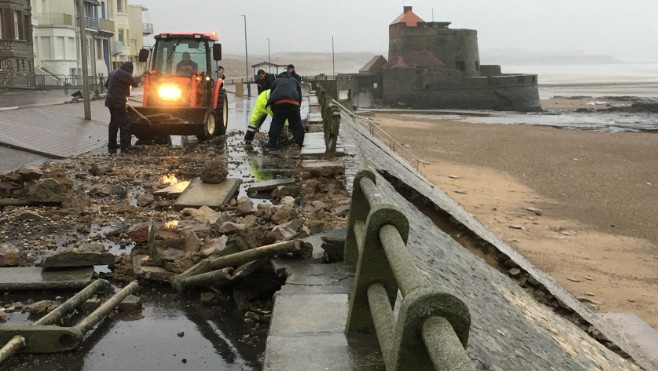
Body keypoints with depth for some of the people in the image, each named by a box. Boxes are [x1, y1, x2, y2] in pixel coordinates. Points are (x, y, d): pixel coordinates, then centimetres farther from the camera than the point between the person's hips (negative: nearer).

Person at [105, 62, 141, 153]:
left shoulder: (114, 73, 15)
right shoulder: (124, 74, -15)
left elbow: (106, 84, 27)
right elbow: (135, 83, -8)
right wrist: (137, 79, 12)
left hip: (111, 101, 10)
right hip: (118, 102, -10)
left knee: (114, 123, 17)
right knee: (125, 123, -6)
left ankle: (111, 146, 22)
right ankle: (125, 147, -9)